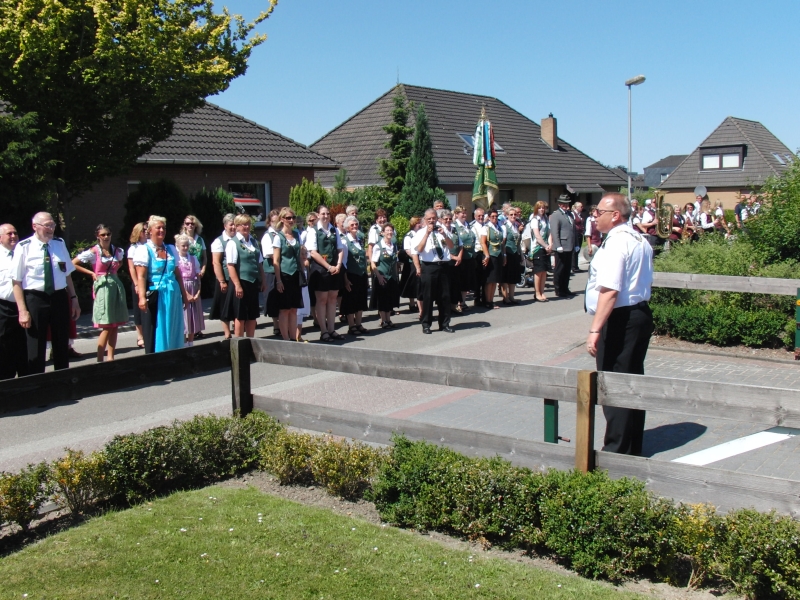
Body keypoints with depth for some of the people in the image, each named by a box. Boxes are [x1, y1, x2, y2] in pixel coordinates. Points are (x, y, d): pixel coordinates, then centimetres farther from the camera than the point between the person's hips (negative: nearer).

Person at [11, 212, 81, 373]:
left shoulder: (60, 244, 5)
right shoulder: (24, 247, -8)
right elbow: (17, 281, -9)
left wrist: (74, 299, 7)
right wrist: (22, 310, -14)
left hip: (60, 298, 4)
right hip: (35, 299, -4)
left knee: (62, 346, 14)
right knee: (35, 348, 4)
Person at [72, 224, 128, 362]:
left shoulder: (117, 251, 9)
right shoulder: (93, 252, -5)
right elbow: (73, 263, -5)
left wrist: (115, 270, 13)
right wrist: (91, 273, -5)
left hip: (116, 285, 5)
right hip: (103, 286, -5)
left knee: (115, 325, 6)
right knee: (107, 326, -9)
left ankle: (111, 358, 13)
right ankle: (99, 360, -3)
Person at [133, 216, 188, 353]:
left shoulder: (171, 249, 12)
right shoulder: (144, 250, -4)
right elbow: (141, 276, -12)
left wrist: (184, 294, 16)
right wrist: (142, 297, -22)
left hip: (173, 295, 5)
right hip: (154, 295, -5)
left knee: (172, 331, 8)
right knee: (154, 333, -1)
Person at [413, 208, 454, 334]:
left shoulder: (442, 231, 14)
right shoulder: (421, 233, 2)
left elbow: (451, 246, 5)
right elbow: (419, 249, -13)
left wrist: (444, 234, -11)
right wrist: (427, 233, -17)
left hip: (443, 266, 4)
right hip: (428, 267, -4)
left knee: (445, 296, 7)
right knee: (428, 296, 1)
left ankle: (445, 324, 18)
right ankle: (426, 324, 11)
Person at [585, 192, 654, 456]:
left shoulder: (615, 243, -18)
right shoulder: (640, 240, 13)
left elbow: (610, 290, -27)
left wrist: (595, 329, -28)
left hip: (620, 319, -10)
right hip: (641, 313, 10)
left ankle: (616, 451, 3)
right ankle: (633, 448, 26)